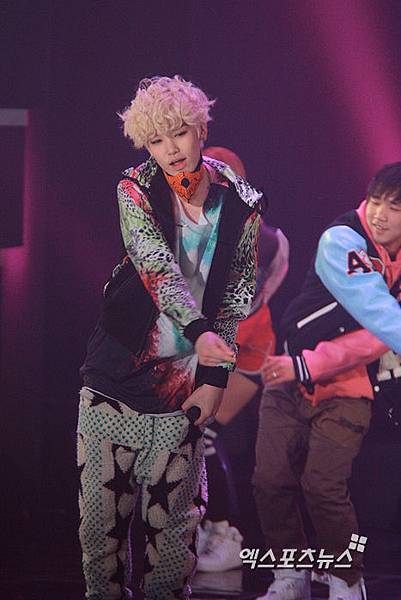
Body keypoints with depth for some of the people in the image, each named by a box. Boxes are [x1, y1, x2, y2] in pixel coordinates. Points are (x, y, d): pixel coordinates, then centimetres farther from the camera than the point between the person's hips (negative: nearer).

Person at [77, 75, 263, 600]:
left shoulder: (241, 204, 1)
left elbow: (239, 295, 5)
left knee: (175, 517, 2)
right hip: (118, 374, 0)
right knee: (101, 509, 1)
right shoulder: (135, 189, -4)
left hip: (186, 380, 1)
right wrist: (197, 331, -34)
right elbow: (155, 266, -19)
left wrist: (216, 377, -3)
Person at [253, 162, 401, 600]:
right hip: (287, 381, -1)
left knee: (322, 486, -13)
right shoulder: (342, 240, -16)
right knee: (271, 481, -4)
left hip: (347, 389, 1)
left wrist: (306, 366, -19)